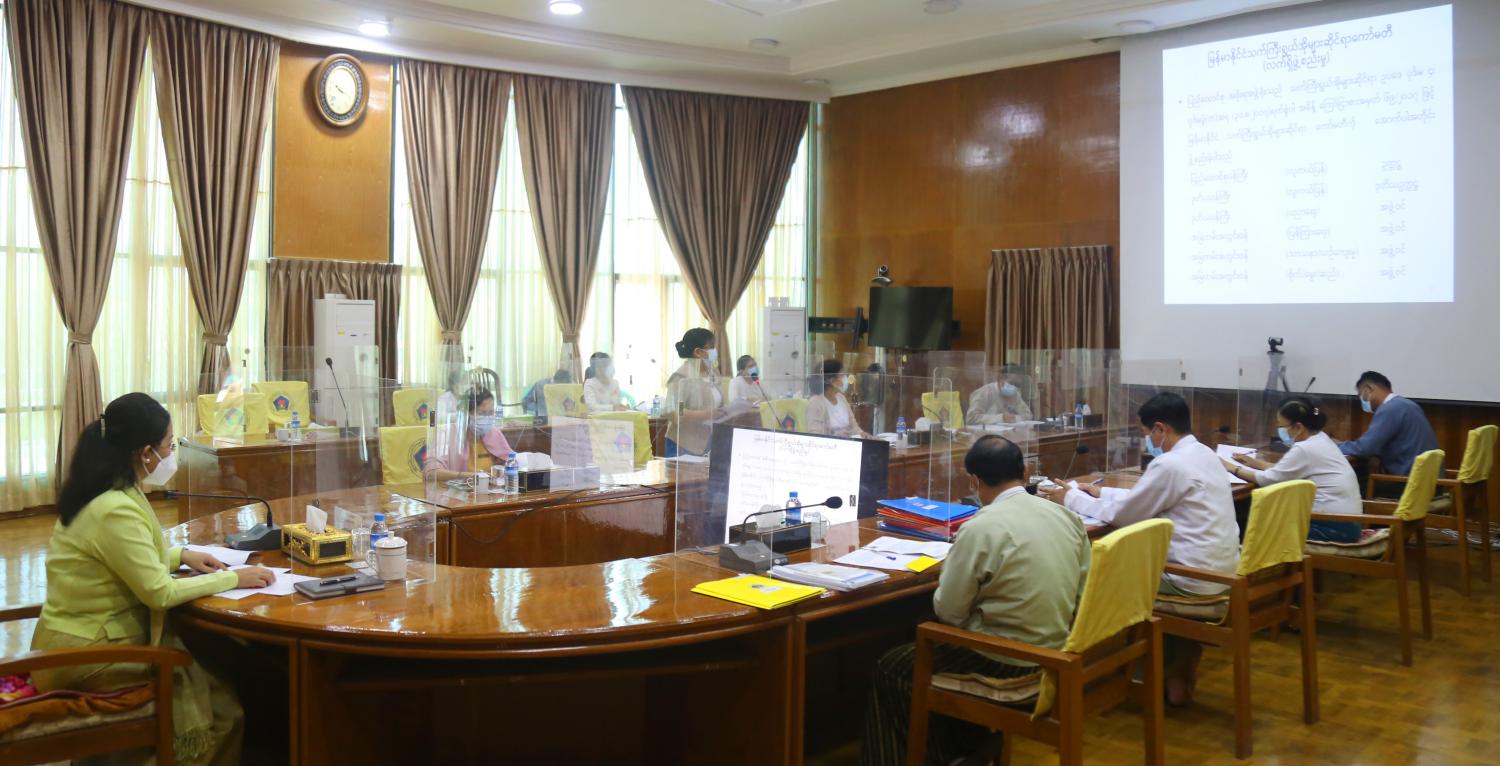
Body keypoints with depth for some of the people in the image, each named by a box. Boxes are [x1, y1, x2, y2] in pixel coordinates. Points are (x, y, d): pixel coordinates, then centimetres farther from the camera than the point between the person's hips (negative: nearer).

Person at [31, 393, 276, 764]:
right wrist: (232, 578, -14)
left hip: (90, 637, 9)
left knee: (206, 659, 9)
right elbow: (159, 592, -22)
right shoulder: (115, 510, -26)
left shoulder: (106, 493, 4)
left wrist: (180, 555, 9)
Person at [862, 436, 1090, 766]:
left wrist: (949, 571, 8)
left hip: (1009, 660, -7)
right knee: (932, 646, 29)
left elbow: (948, 612, -12)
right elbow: (1081, 590, 11)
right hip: (1058, 649, 8)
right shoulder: (1068, 516, 0)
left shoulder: (981, 528, -20)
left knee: (890, 669, 11)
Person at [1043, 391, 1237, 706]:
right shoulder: (1204, 454, 9)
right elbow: (1142, 500, 19)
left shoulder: (1169, 464, -20)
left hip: (1198, 577, -8)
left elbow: (1122, 515, -11)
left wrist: (1072, 498, 1)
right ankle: (1180, 670, 27)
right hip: (1222, 570, 8)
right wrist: (1102, 493, 20)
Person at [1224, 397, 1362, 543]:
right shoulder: (1321, 439, 8)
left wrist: (1233, 468, -2)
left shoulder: (1304, 449, -18)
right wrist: (1255, 463, 16)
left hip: (1334, 528, -8)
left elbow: (1268, 479, -12)